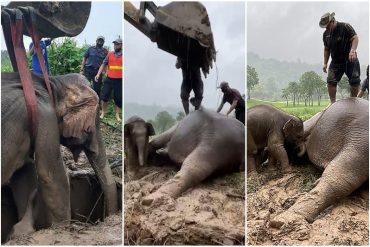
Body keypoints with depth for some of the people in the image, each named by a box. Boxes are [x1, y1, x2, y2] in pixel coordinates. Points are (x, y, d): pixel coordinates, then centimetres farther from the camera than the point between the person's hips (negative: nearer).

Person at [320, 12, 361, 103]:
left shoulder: (345, 27, -9)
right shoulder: (326, 34, 9)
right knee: (331, 81, -11)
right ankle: (333, 103, -7)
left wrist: (352, 51, -35)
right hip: (335, 62, 4)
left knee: (355, 81, -7)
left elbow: (355, 38, -17)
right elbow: (326, 49, 18)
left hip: (350, 59, -4)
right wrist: (325, 63, 12)